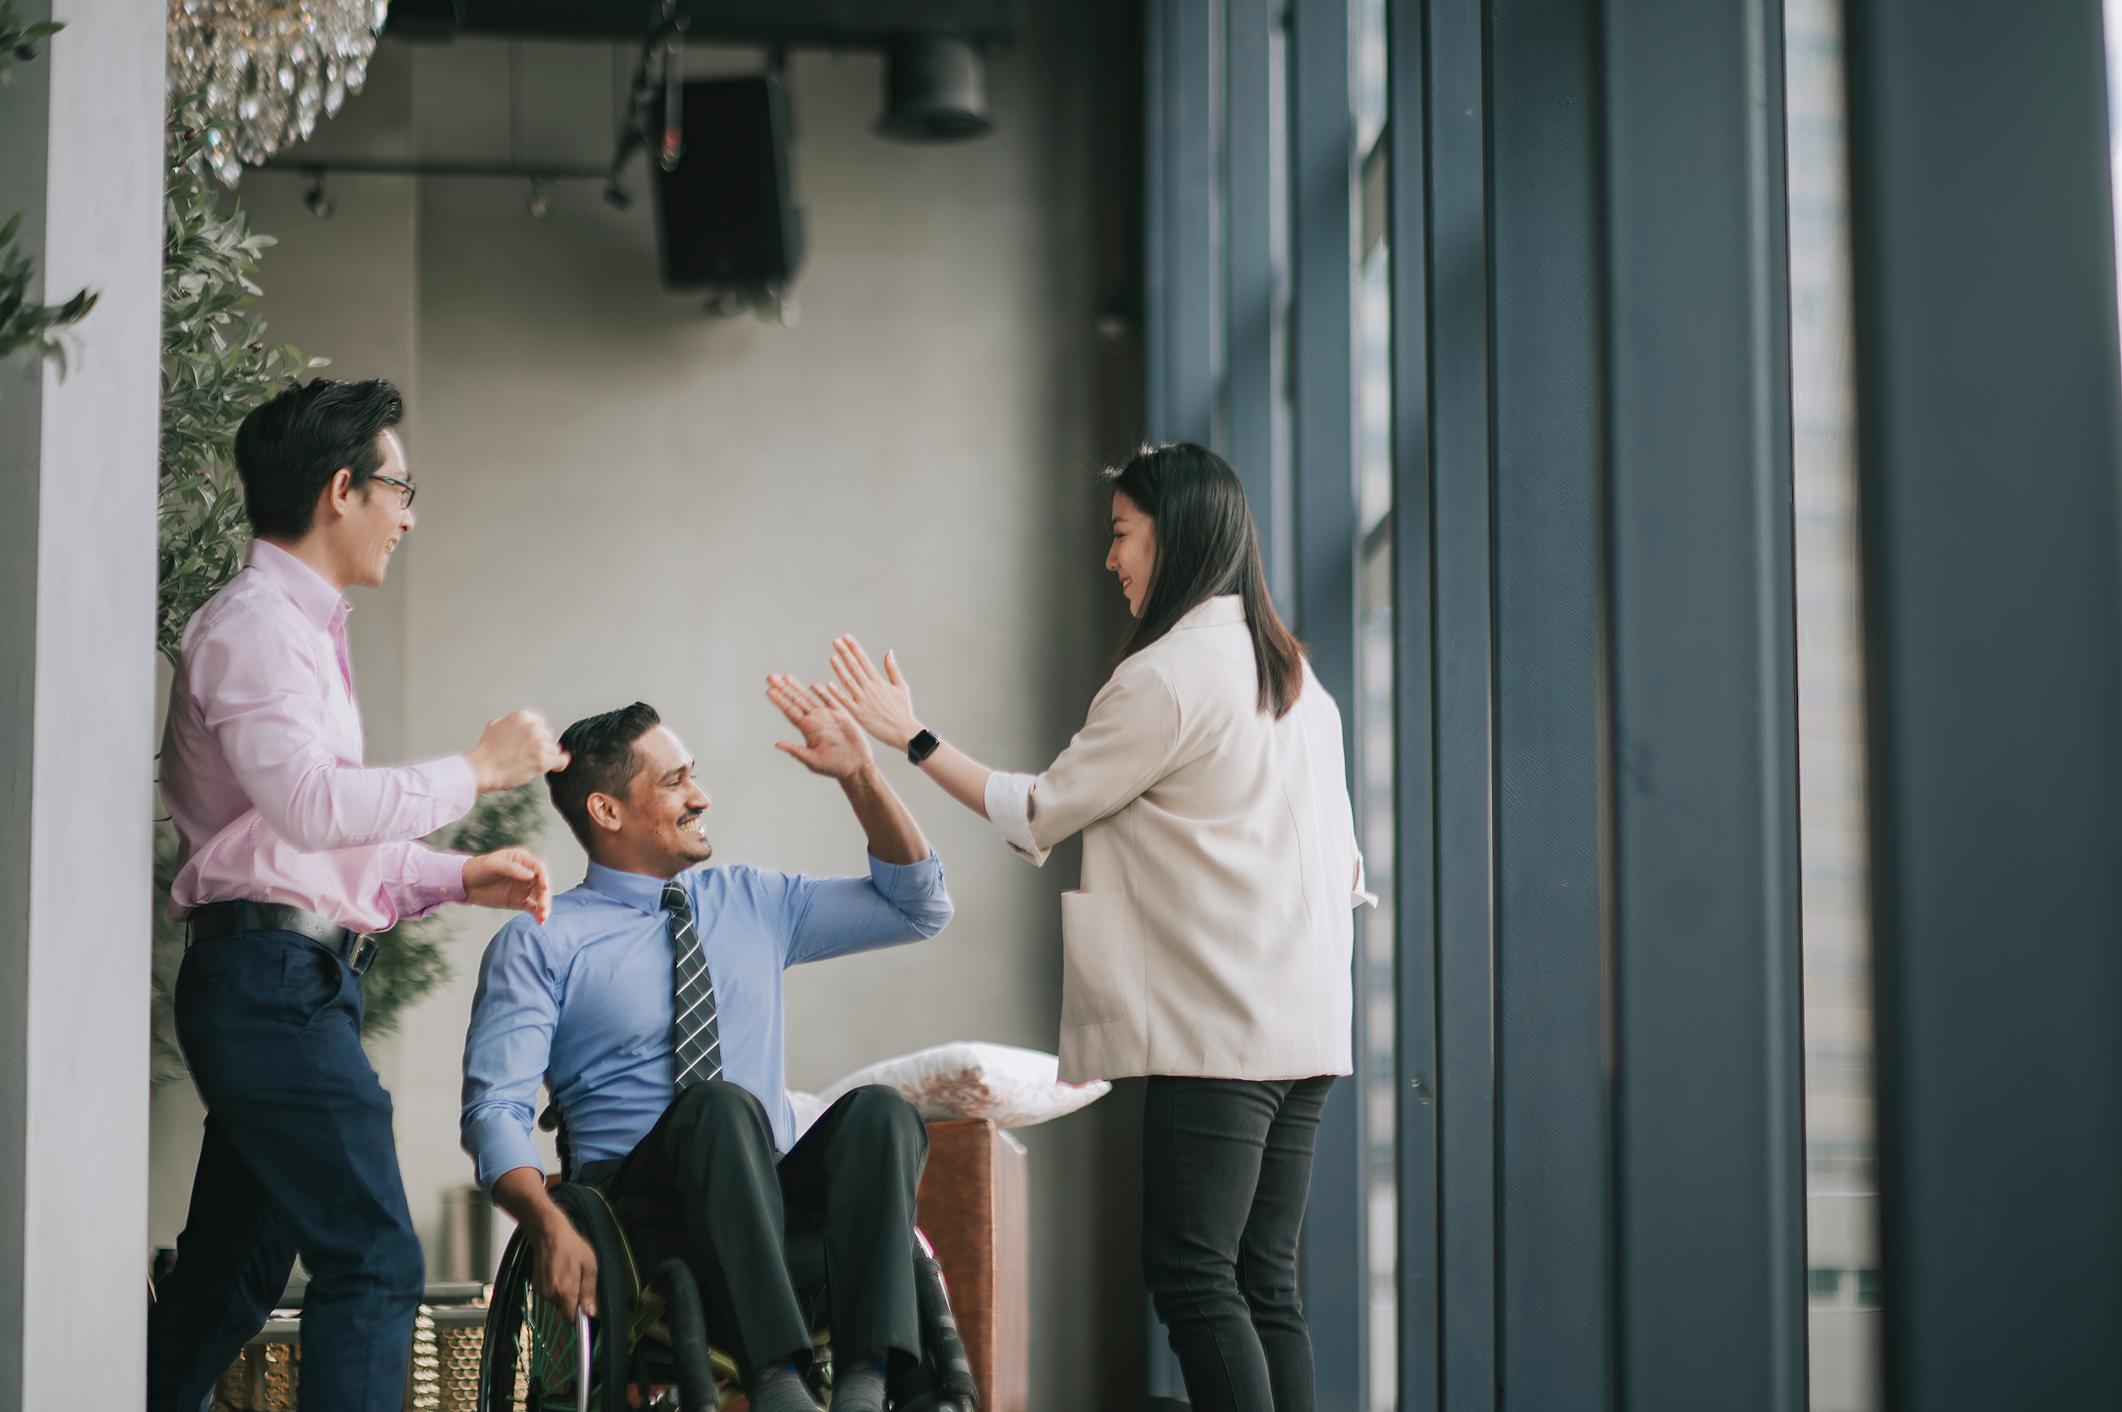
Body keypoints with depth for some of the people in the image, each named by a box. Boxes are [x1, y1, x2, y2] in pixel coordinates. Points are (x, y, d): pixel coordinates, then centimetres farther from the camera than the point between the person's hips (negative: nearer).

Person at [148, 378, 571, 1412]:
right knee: (373, 1263, -14)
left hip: (282, 986, 10)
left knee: (235, 1271, 12)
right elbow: (309, 805, -23)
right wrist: (475, 769, -14)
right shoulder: (256, 624, -9)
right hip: (271, 974, -10)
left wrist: (456, 878, 15)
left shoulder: (301, 628, 23)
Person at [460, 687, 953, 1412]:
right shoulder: (540, 943, 4)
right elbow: (493, 1112, -5)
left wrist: (860, 775, 9)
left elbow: (918, 907, 22)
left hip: (777, 1191, 4)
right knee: (723, 1104, -36)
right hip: (635, 1200, -4)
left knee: (880, 1111, -27)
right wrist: (551, 1229, -25)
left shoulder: (752, 901, 19)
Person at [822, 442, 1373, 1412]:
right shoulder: (1298, 681, 17)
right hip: (1304, 1032, 9)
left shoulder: (1168, 674, -10)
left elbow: (1038, 813, -3)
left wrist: (911, 738, 5)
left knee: (1193, 1276, -9)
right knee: (1265, 1284, 8)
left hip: (1216, 1033, -9)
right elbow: (1342, 865, 18)